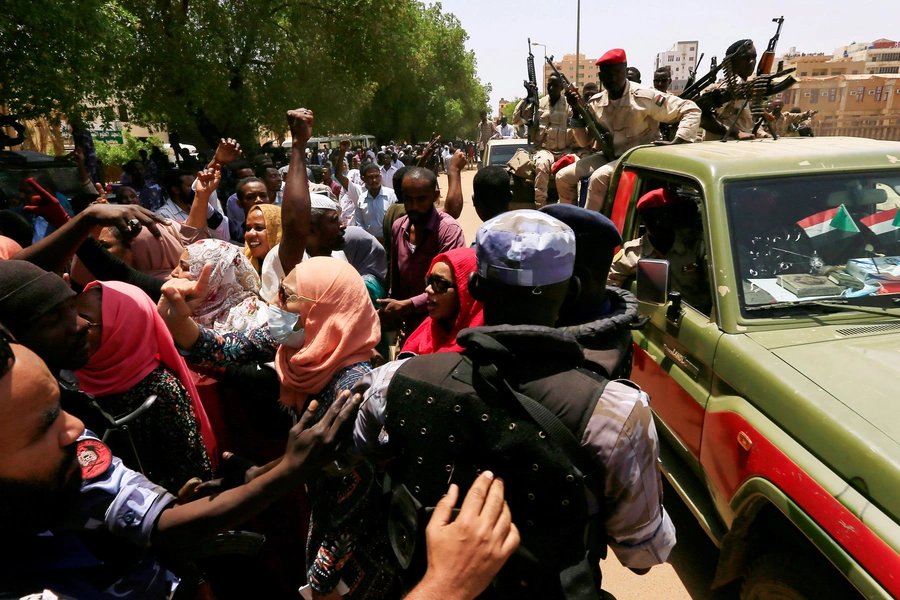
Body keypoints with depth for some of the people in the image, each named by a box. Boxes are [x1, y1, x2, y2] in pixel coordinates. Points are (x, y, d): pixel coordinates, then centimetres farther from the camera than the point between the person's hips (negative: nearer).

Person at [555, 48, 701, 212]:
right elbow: (584, 141, 4)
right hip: (609, 156, 6)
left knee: (599, 177, -32)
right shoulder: (596, 103, 1)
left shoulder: (645, 98, -15)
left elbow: (691, 110, -12)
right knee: (563, 177, -6)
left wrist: (677, 142, -26)